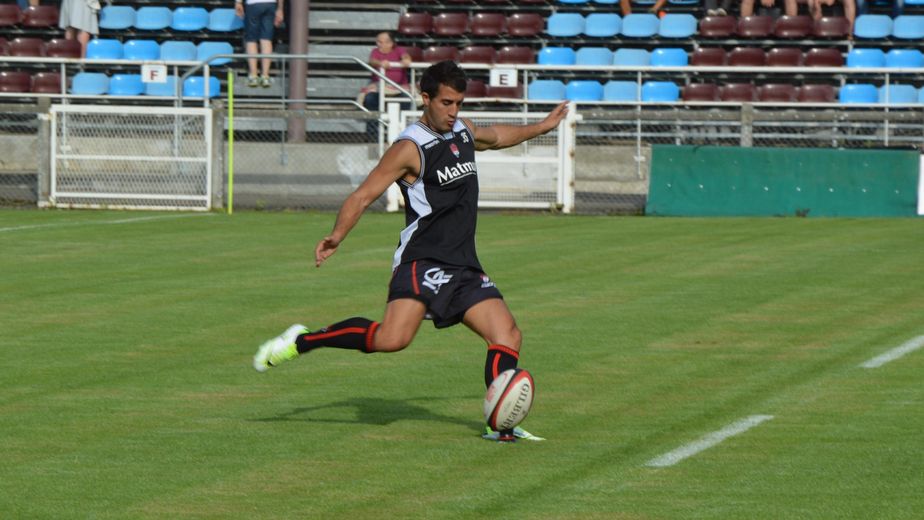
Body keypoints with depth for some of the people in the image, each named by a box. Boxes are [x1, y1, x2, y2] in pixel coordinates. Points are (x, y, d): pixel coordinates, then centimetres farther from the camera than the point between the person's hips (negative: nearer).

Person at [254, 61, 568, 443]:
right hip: (421, 262, -8)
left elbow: (495, 137, 38)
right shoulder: (410, 148, -11)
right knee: (392, 338, -27)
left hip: (464, 267, 8)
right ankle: (302, 342, -11)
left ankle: (501, 425, 0)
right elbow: (363, 195, -16)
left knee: (508, 336, -5)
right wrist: (337, 236, -31)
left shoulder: (463, 131, 14)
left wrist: (541, 127, 48)